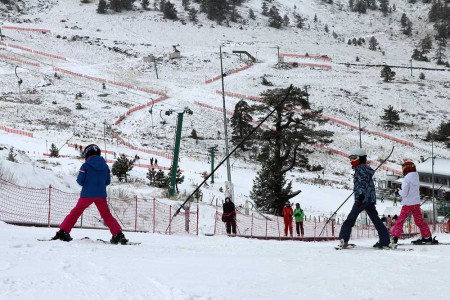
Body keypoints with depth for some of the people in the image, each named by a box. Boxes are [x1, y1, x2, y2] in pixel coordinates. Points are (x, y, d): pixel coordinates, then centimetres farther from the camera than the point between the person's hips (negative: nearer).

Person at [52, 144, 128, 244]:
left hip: (87, 195, -3)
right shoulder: (105, 166, 6)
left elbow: (80, 181, -7)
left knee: (75, 212, 8)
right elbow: (107, 181, 11)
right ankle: (118, 235, 2)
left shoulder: (85, 166, -7)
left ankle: (63, 232, 3)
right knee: (107, 215, 12)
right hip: (101, 195, 3)